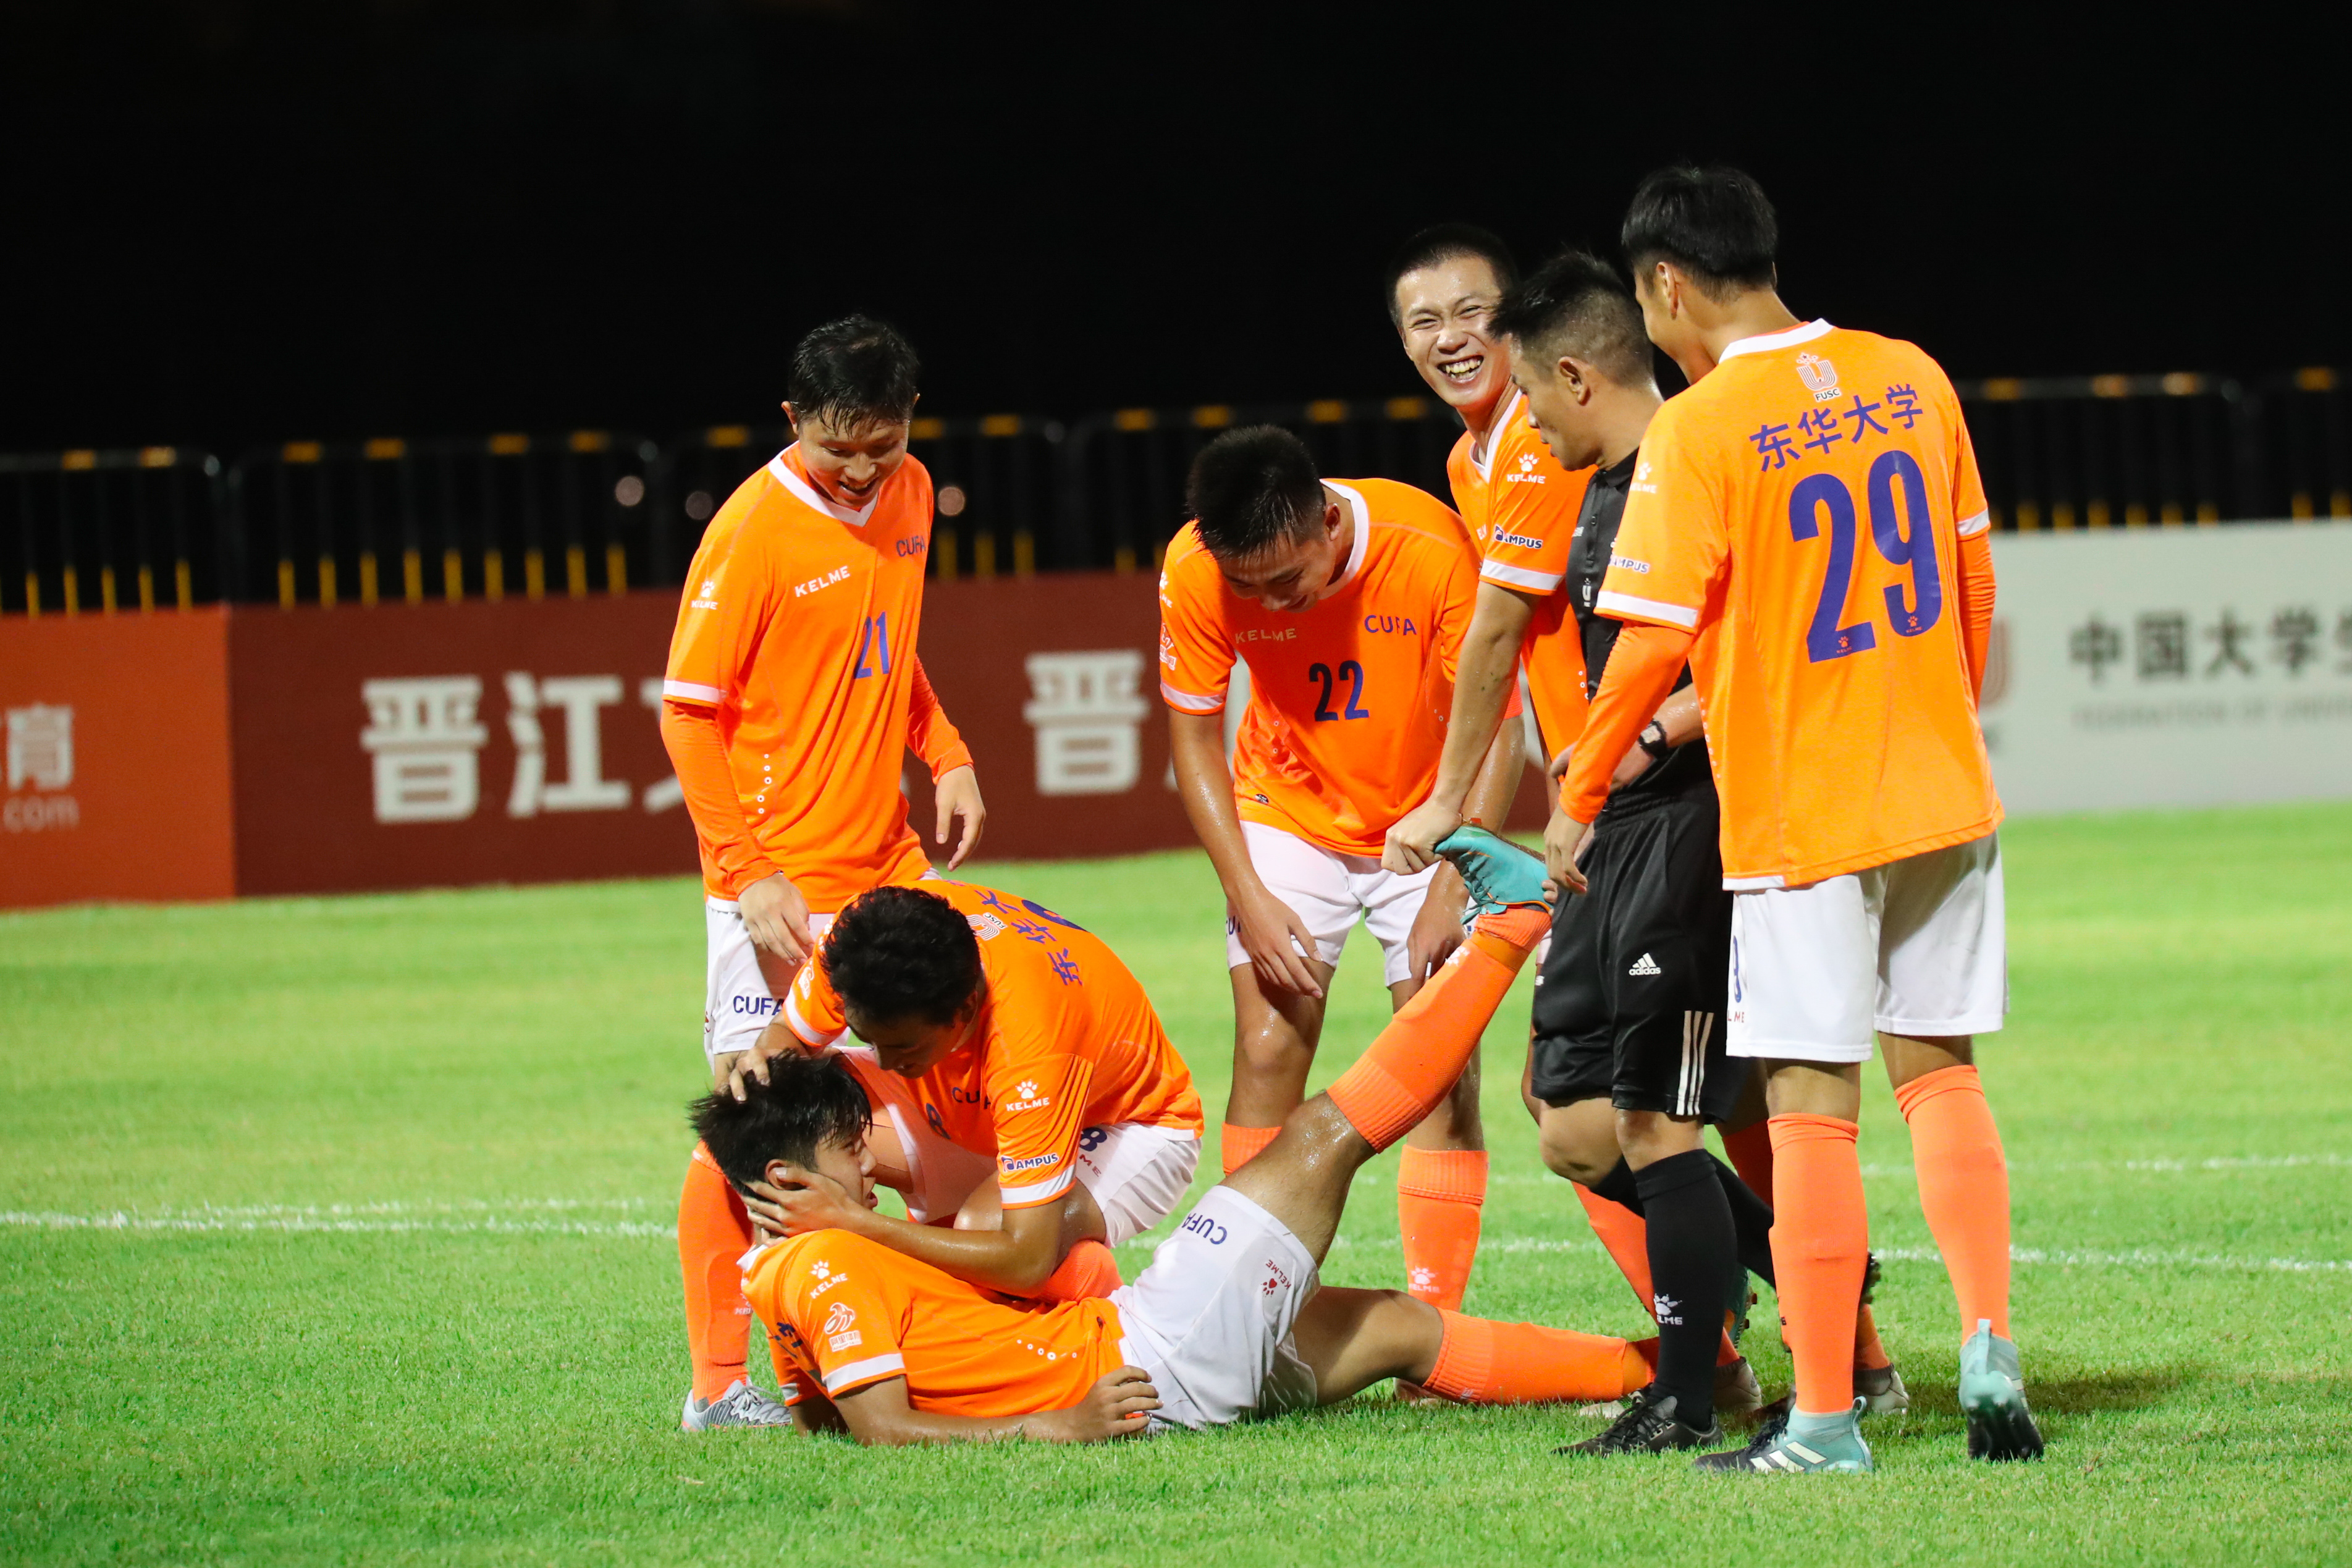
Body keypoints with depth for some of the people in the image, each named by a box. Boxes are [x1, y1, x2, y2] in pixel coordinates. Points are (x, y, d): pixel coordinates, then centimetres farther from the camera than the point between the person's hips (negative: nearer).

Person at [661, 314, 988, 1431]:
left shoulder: (907, 498, 8)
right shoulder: (754, 531, -14)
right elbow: (687, 713, -13)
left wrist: (944, 753, 7)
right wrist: (748, 873, -18)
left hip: (886, 862, 7)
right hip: (777, 884, -7)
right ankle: (718, 1387, 1)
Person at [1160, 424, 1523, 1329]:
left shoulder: (1431, 550, -28)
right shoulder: (1194, 573, -21)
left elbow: (1495, 727, -19)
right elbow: (1194, 738, -6)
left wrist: (1451, 891, -24)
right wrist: (1248, 896, -14)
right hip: (1289, 814, 2)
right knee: (1267, 1056, -9)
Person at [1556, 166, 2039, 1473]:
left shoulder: (1697, 432, -15)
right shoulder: (1910, 378, 4)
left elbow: (1652, 645, -15)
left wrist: (1576, 801, -2)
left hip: (1799, 814, -5)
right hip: (1943, 795, 5)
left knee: (1812, 1108, -1)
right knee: (1940, 1071, 14)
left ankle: (1824, 1421, 0)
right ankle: (1989, 1353, 2)